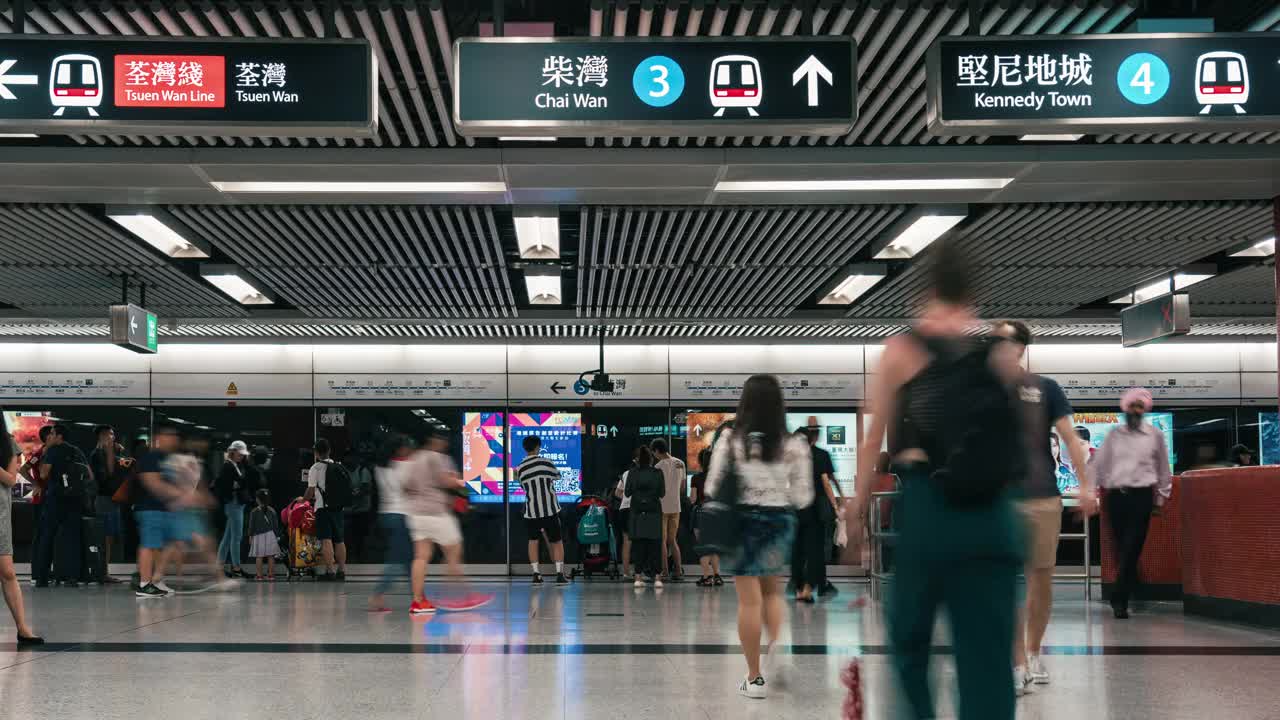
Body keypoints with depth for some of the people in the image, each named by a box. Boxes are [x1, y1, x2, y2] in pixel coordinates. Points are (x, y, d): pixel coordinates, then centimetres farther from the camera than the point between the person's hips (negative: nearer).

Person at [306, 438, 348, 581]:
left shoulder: (315, 468, -8)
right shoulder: (338, 467, 10)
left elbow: (311, 491, -8)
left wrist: (304, 499, 14)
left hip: (323, 508, -6)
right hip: (338, 508, 6)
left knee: (326, 540, -10)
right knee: (340, 541, 11)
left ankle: (330, 571, -17)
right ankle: (341, 571, 14)